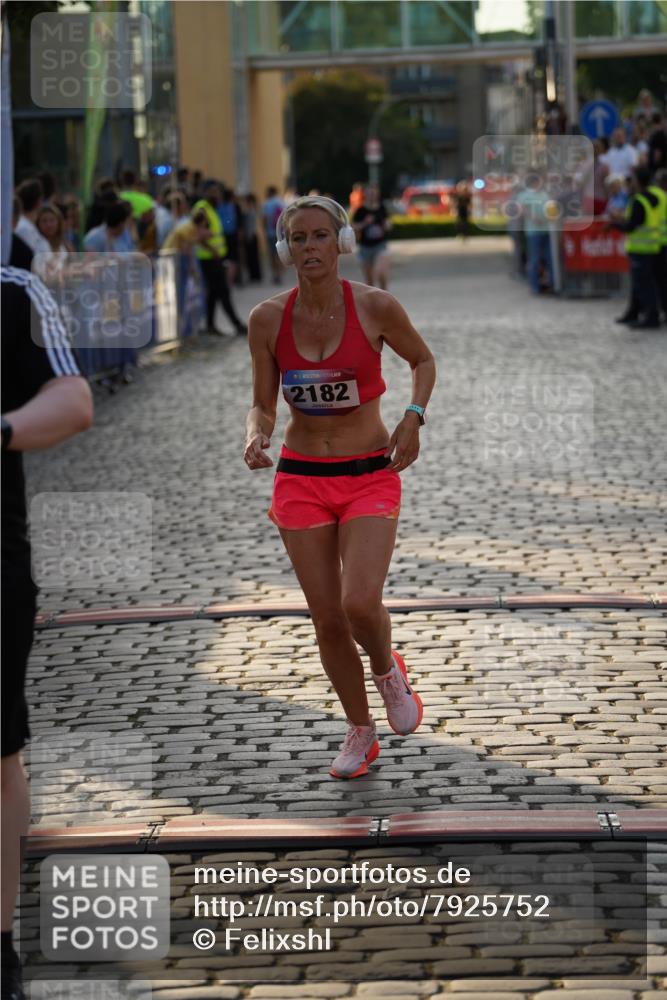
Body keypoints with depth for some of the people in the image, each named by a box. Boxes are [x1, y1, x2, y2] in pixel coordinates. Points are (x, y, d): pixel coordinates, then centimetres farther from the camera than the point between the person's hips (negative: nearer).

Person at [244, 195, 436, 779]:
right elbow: (262, 406, 4)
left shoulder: (375, 307, -10)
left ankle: (387, 669, 15)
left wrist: (413, 418, -7)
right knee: (327, 619, 3)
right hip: (301, 479, 2)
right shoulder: (268, 319, -4)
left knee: (360, 604, -20)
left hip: (369, 476, -2)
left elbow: (423, 361, 8)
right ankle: (360, 732, 24)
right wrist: (256, 439, -17)